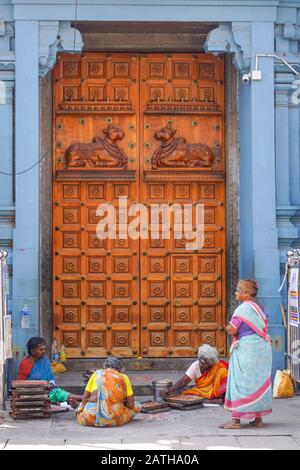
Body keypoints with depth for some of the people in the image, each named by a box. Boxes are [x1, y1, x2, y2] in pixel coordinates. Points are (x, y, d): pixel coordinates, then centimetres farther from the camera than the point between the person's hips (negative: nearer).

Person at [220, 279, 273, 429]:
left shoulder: (242, 309, -14)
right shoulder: (259, 308, 11)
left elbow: (232, 330, -16)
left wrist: (228, 327, 6)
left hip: (246, 349, -8)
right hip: (263, 348, 8)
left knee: (240, 383, -4)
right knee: (259, 383, 12)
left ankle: (236, 420, -6)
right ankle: (258, 418, 17)